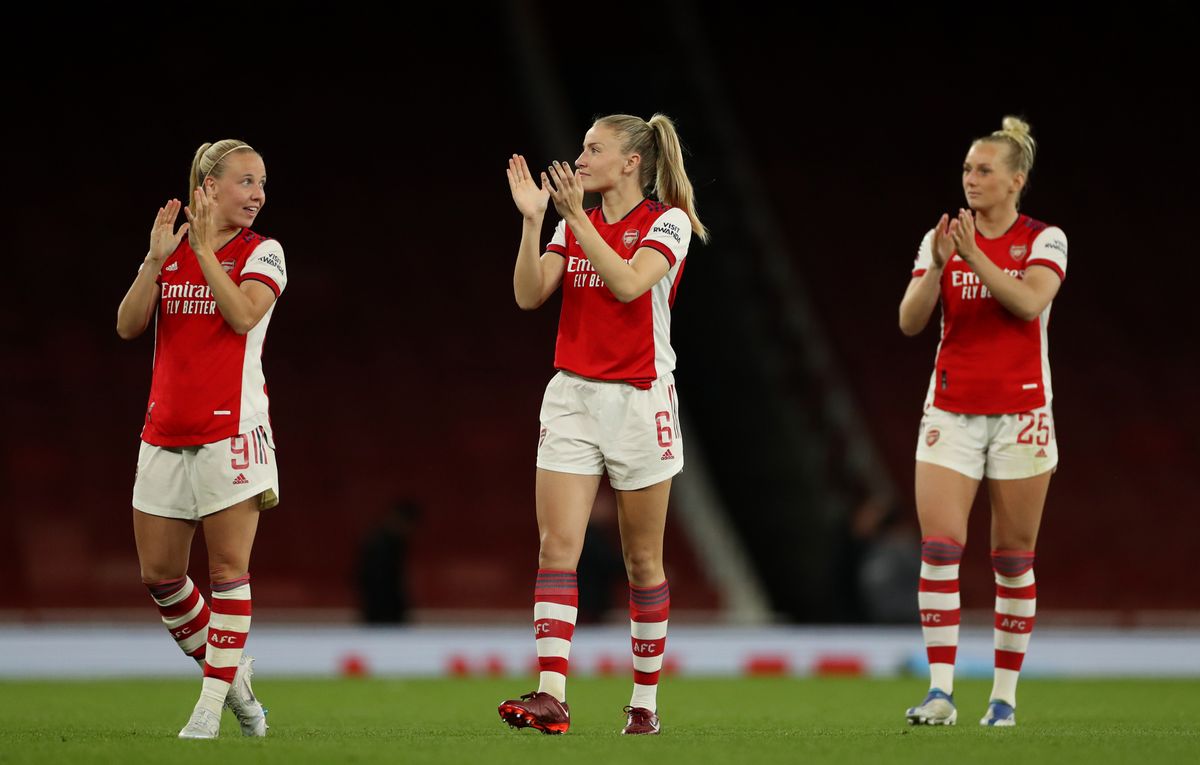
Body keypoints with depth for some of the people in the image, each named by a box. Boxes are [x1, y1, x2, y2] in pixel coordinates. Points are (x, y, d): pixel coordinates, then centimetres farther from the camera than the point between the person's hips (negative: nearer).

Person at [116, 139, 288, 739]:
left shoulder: (261, 252, 1)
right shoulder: (170, 251, 10)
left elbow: (243, 314, -17)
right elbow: (128, 326, 0)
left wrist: (204, 248, -14)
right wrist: (156, 258, -10)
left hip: (231, 431, -4)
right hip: (165, 434, 4)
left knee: (228, 569, -7)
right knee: (158, 574, 4)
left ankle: (213, 703, -3)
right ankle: (230, 674, 21)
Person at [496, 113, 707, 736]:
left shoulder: (667, 222, -5)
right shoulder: (572, 226, 10)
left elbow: (628, 284, -21)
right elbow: (528, 294, -1)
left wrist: (578, 217, -21)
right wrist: (531, 219, -11)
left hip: (640, 399, -4)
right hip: (572, 398, 4)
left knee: (642, 559, 4)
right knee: (557, 545, -10)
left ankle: (645, 701, 14)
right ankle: (551, 698, -17)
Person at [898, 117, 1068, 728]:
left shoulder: (1044, 240, -1)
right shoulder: (942, 238, 5)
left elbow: (1030, 303, -19)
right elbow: (910, 321, -4)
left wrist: (975, 255, -24)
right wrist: (939, 266, -19)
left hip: (1020, 412, -2)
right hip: (952, 412, 2)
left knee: (1014, 558, 3)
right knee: (939, 546, -12)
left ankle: (1005, 694, 12)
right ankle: (941, 691, -15)